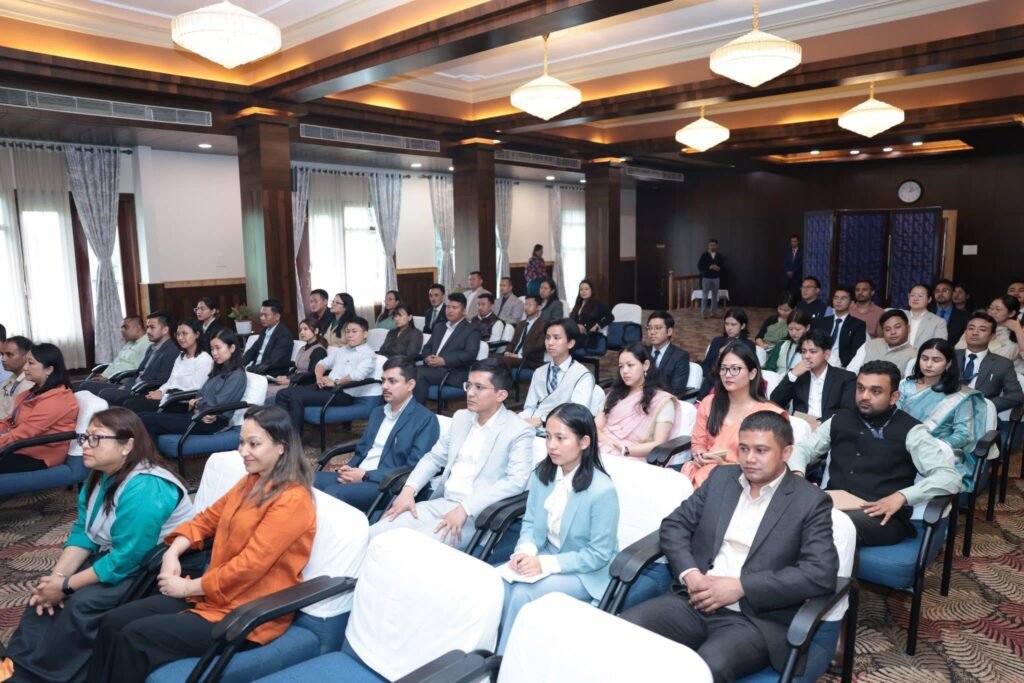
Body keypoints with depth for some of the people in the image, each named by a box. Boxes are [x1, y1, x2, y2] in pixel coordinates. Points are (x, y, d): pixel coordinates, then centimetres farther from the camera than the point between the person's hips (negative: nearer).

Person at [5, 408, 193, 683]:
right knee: (46, 588, -2)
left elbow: (126, 560, -28)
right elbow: (82, 532, 3)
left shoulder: (144, 489, -29)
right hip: (113, 556, 10)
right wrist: (57, 575, -13)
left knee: (82, 603, -24)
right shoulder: (100, 476, 2)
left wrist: (67, 586, -19)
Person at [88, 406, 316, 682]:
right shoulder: (251, 482, 10)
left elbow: (249, 566, -22)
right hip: (214, 595, 9)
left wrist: (187, 587, -12)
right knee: (113, 624, -2)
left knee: (133, 638, -16)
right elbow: (207, 519, 17)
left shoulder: (293, 501, -20)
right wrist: (172, 553, -1)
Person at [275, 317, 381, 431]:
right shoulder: (341, 350, 23)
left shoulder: (368, 354, -3)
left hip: (344, 393, -8)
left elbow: (358, 374, -21)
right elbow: (322, 363, 21)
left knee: (297, 397, -24)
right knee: (283, 394, -3)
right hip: (326, 387, 9)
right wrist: (320, 378, 0)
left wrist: (336, 382, -13)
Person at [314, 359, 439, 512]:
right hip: (357, 476, 8)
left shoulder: (425, 419, -5)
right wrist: (349, 469, -1)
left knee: (333, 493, -30)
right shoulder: (377, 412, 20)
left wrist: (366, 476, -15)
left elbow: (415, 469, -13)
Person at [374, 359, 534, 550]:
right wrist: (409, 489, -1)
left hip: (476, 515, -6)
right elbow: (434, 457, 17)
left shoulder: (520, 431, -7)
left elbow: (516, 482, -16)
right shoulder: (461, 417, 14)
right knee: (372, 536, -12)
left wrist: (465, 508, -23)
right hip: (440, 503, 6)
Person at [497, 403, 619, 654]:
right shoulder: (541, 473, -5)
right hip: (546, 558, 5)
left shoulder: (602, 490, -24)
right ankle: (491, 647, -2)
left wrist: (546, 564, -23)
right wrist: (526, 551, -17)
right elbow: (530, 522, 5)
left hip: (587, 572, -5)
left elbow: (599, 555, -19)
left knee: (523, 593, -25)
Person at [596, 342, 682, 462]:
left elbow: (658, 444, -3)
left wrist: (625, 450, -14)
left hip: (630, 458, -5)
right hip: (601, 450, 5)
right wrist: (610, 442, -8)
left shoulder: (663, 400, 5)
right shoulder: (615, 393, 22)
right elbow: (596, 427, 13)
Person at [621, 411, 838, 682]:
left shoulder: (811, 501, 1)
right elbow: (674, 525, 11)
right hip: (695, 601, 4)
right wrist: (690, 574, -9)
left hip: (756, 620, -3)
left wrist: (741, 587, -16)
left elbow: (822, 573, -11)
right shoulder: (721, 478, 13)